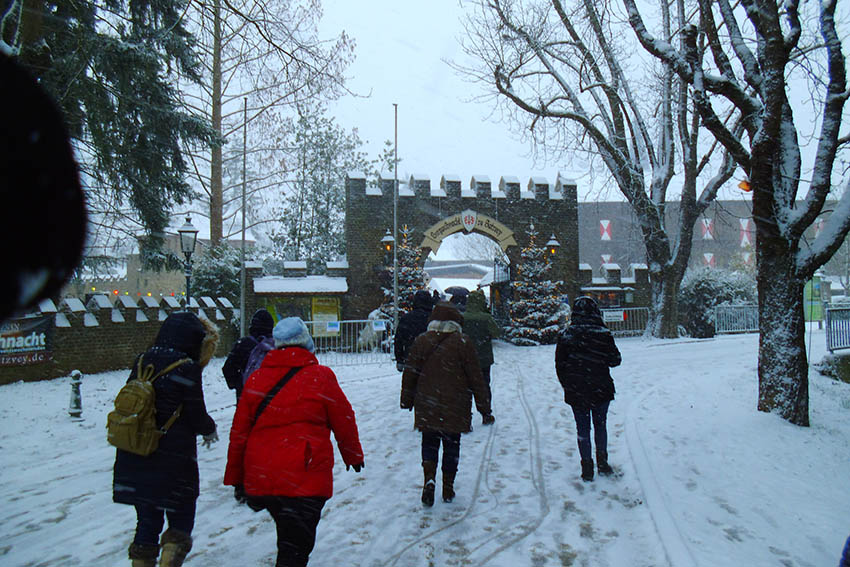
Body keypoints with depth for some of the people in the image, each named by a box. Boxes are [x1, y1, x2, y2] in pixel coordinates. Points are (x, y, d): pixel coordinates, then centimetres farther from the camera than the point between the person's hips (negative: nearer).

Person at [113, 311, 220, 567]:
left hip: (134, 460, 6)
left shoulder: (141, 362, 3)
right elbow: (196, 414, -10)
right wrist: (209, 430, 10)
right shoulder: (187, 369, -14)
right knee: (181, 520, 11)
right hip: (173, 462, -6)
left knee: (147, 521, 19)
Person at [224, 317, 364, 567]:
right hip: (305, 480, -4)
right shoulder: (321, 376, -7)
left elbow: (239, 433, 8)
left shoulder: (255, 379, 4)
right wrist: (353, 455, 19)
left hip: (258, 480, 5)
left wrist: (235, 478, 18)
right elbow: (344, 422, 1)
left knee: (288, 537, 25)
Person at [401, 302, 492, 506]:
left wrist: (407, 401, 16)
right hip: (455, 407, -1)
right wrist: (484, 406, 6)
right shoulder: (463, 342, -6)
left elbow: (410, 374, 4)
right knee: (451, 444, 12)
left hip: (427, 406, 1)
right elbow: (475, 378, -3)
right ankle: (448, 489, 19)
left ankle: (429, 478, -9)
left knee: (429, 443, 13)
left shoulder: (421, 341, -1)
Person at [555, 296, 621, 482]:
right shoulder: (603, 334, -11)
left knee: (582, 428, 10)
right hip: (601, 390, 0)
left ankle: (587, 468, 12)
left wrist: (567, 385, 11)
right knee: (600, 425, 18)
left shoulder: (566, 336, -7)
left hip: (575, 392, 0)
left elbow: (559, 365, -2)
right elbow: (615, 360, -3)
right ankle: (602, 462, 20)